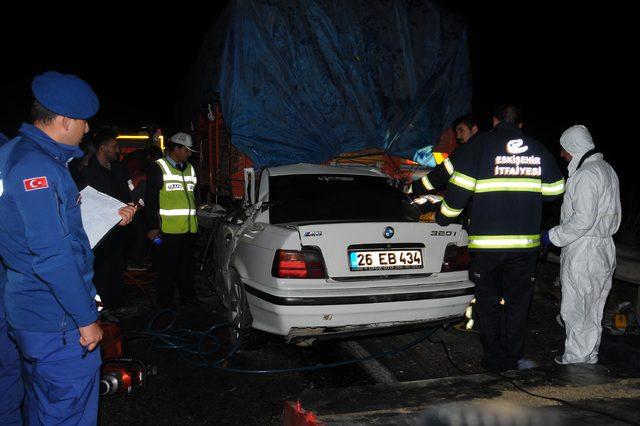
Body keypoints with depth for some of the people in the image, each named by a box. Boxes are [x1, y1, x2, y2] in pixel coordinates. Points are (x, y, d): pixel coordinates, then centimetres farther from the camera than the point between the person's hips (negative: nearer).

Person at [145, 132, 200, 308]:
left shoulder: (189, 169, 16)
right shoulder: (159, 168, -5)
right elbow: (150, 200, -8)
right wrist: (153, 227, -13)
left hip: (189, 228, 7)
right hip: (168, 229, -7)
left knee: (187, 265, 16)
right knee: (167, 267, 0)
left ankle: (188, 296, 27)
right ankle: (165, 301, 11)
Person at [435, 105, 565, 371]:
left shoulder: (479, 145, -3)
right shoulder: (538, 150, 9)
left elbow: (459, 189, -10)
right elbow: (554, 190, 15)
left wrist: (443, 218, 4)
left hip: (486, 241, -3)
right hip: (525, 242, 3)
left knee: (488, 301, 10)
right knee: (517, 301, 14)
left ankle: (494, 358, 13)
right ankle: (512, 357, 19)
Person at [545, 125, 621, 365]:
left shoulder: (586, 175, -18)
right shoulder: (606, 169, 14)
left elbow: (583, 219, -25)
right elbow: (613, 214, 16)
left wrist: (554, 236, -14)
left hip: (583, 252, -10)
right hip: (604, 248, 10)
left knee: (575, 306, 1)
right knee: (593, 307, 17)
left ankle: (576, 356, 10)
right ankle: (590, 354, 27)